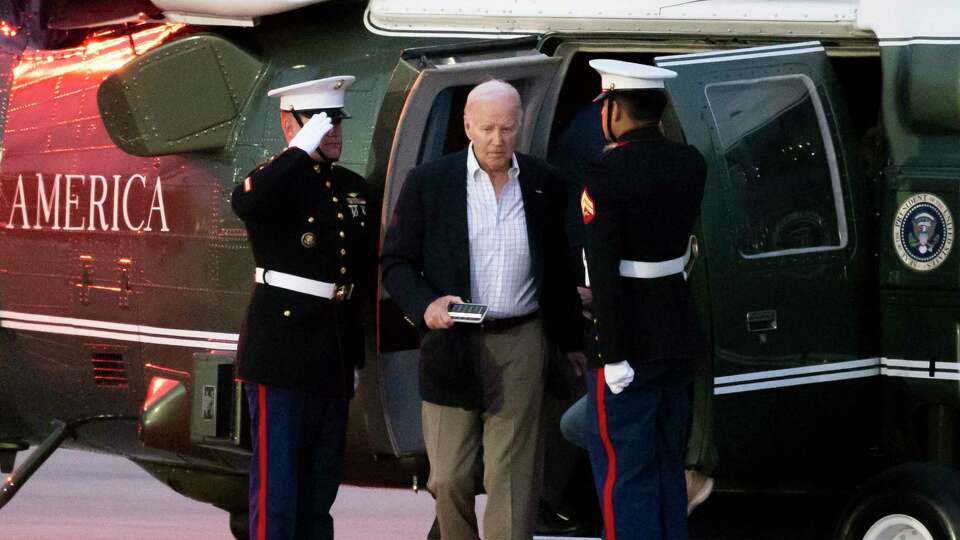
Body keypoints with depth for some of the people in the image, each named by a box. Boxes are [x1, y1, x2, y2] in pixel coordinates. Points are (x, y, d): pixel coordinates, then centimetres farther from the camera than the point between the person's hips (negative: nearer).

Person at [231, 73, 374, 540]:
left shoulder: (352, 187, 15)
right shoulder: (277, 182, -6)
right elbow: (245, 203, -33)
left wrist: (357, 355, 20)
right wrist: (302, 151, -28)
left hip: (334, 357, 7)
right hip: (282, 355, -7)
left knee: (321, 484, 12)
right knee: (276, 484, -6)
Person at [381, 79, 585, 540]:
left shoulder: (545, 184, 6)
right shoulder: (428, 182, 0)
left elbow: (559, 271, 14)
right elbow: (395, 261, 2)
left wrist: (571, 341, 16)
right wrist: (425, 304, -16)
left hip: (520, 346, 0)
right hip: (451, 344, 0)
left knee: (511, 479, -4)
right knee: (450, 477, 2)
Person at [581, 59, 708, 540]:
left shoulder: (606, 175, -18)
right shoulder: (690, 165, 3)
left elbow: (604, 271, -21)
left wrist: (612, 355, -20)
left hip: (630, 339, -7)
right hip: (678, 336, 7)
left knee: (623, 473, -1)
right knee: (667, 468, 16)